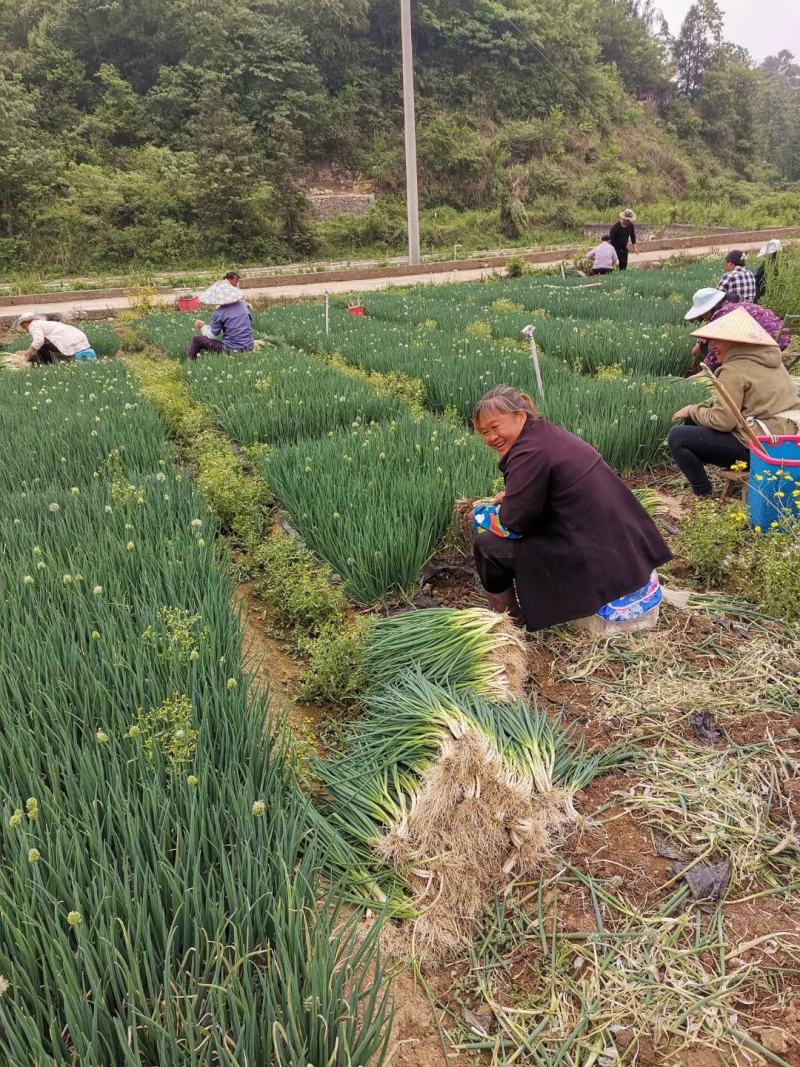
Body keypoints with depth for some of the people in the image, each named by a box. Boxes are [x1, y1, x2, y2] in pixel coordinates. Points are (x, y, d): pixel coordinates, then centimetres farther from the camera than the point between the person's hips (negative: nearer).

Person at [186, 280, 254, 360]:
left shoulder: (219, 313, -12)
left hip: (231, 350, -6)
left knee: (196, 339, 7)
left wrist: (203, 327, 15)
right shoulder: (243, 305, 3)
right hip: (249, 348, 6)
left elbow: (213, 335, -5)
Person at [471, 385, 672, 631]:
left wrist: (506, 505, 4)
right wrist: (510, 499, 9)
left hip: (594, 558, -10)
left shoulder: (529, 452, -19)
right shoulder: (546, 432, 10)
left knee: (486, 545, -2)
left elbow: (515, 521, -16)